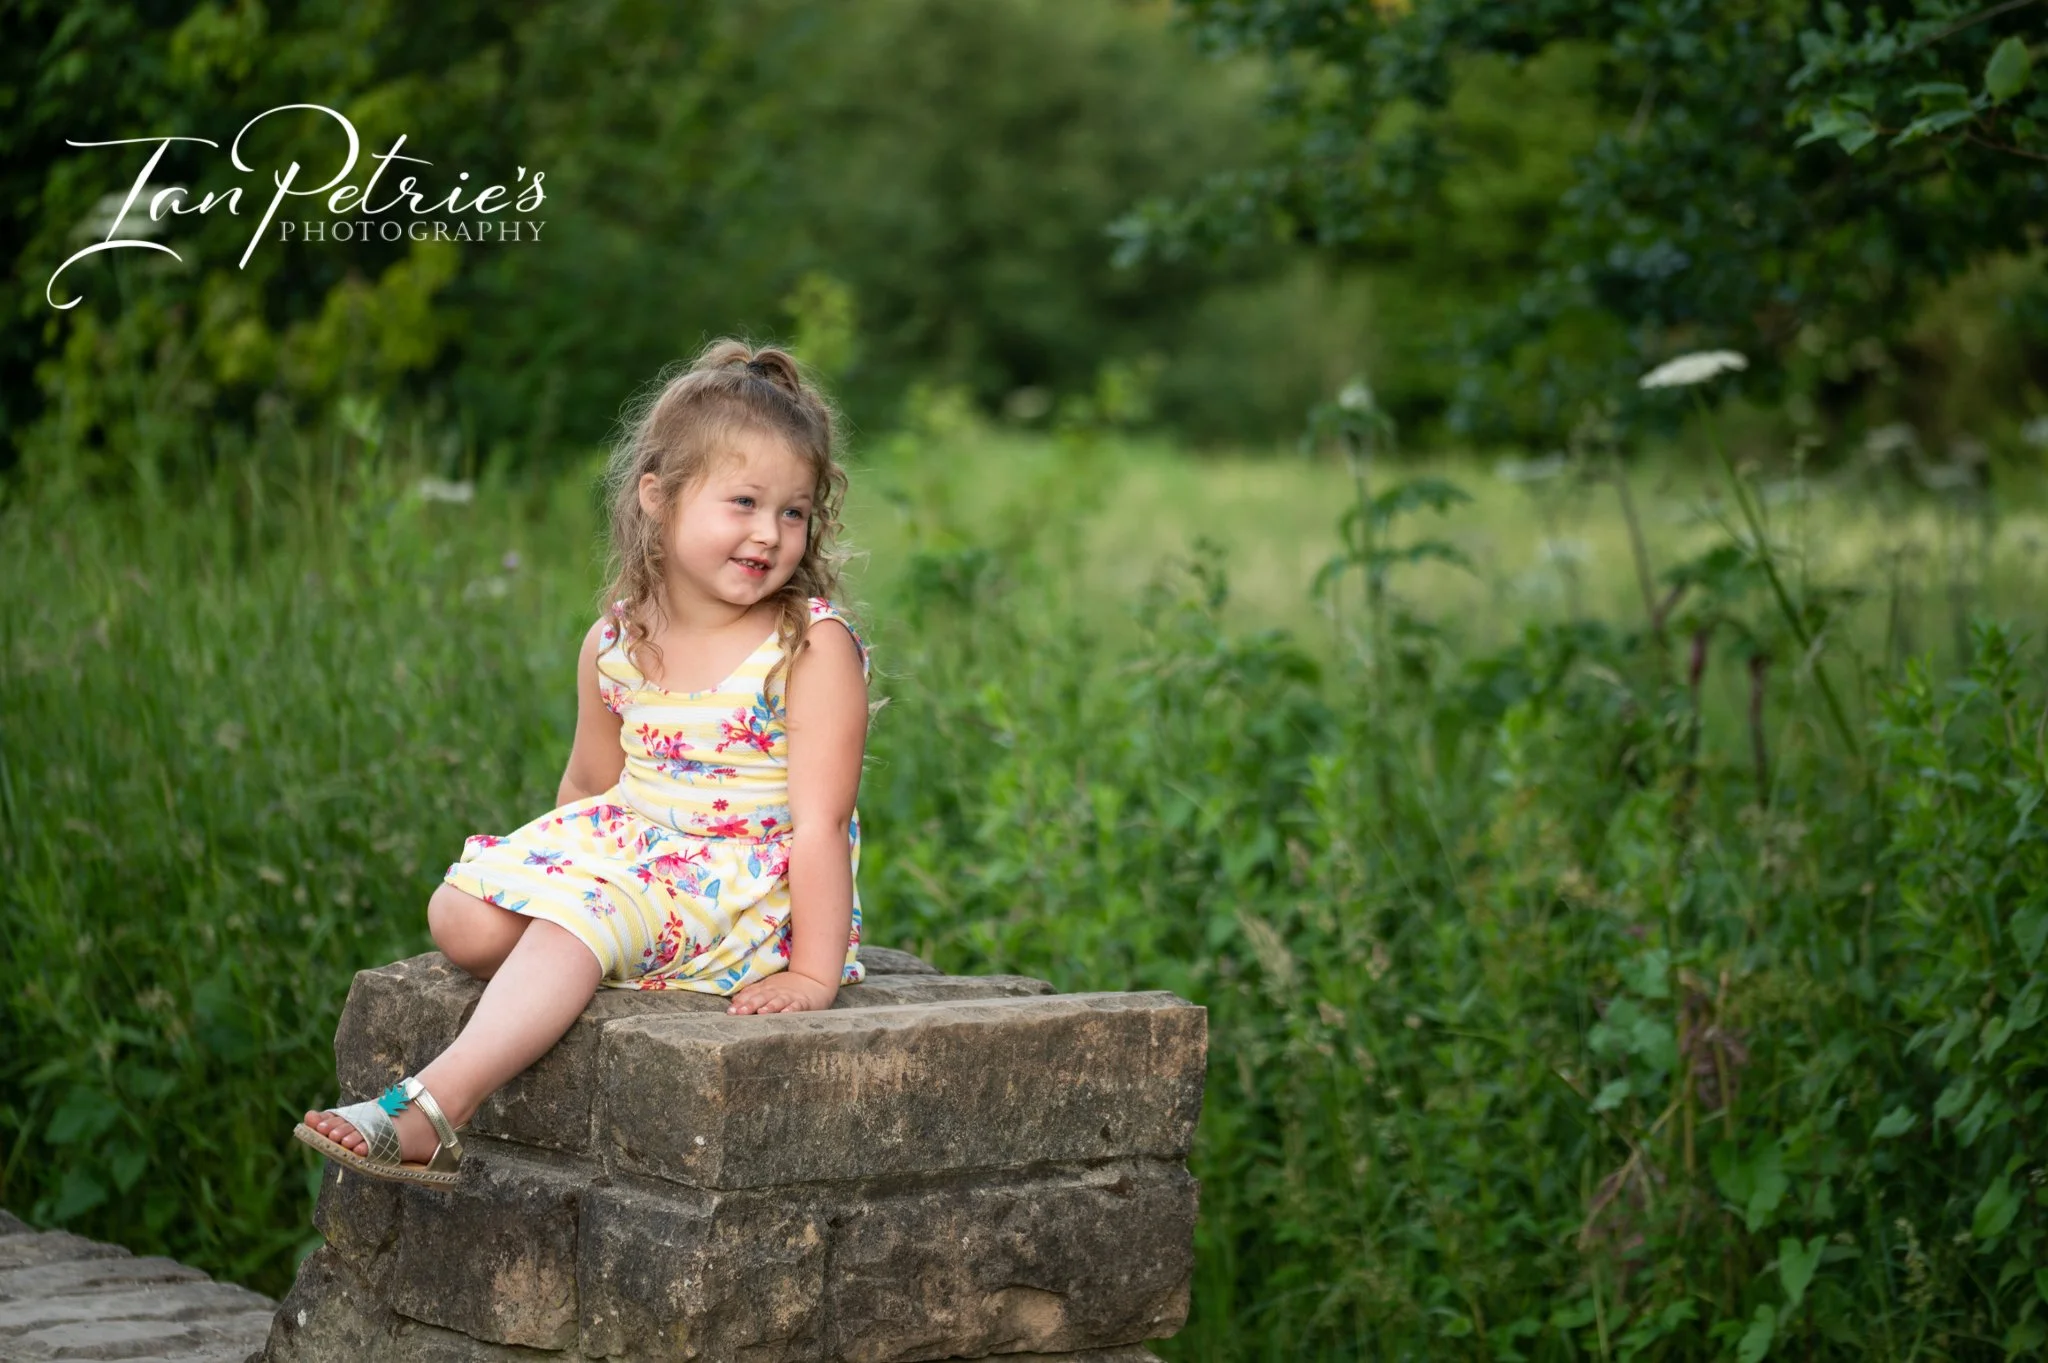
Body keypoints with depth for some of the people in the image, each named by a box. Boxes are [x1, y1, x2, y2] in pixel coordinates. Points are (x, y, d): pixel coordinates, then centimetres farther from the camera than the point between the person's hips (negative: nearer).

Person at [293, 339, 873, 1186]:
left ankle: (433, 1110, -35)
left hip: (748, 888, -6)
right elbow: (590, 786, 16)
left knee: (580, 919, -30)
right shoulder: (614, 648, 2)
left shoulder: (814, 648, -14)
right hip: (630, 852, 6)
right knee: (462, 918, -10)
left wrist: (815, 973, -20)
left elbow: (820, 819, -17)